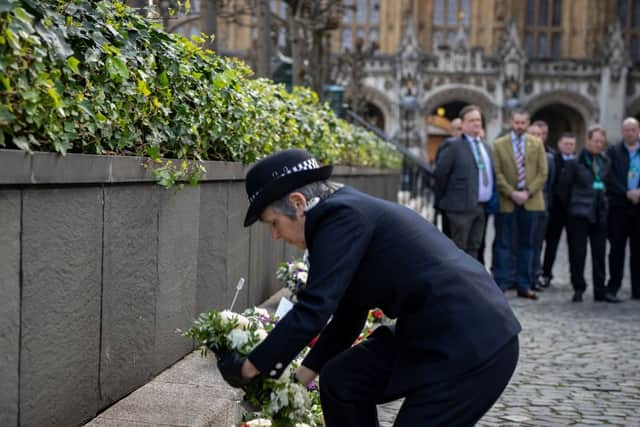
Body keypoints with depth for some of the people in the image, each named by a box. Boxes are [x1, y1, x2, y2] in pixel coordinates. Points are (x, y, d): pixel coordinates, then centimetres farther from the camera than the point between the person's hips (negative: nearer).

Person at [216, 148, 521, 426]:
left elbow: (312, 311, -20)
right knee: (341, 380, 13)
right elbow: (347, 314, 21)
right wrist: (302, 375, 24)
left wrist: (250, 368, -9)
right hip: (440, 332, 10)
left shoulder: (341, 216, -15)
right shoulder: (350, 211, 13)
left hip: (474, 344, -10)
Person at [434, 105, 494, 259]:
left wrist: (490, 202, 13)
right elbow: (440, 173, -10)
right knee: (458, 249, -3)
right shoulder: (453, 145, -7)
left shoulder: (485, 147, 16)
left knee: (474, 248, 11)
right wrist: (447, 196, -3)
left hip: (481, 207, 7)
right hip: (461, 206, -7)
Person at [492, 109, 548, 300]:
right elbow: (497, 174, -4)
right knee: (504, 244, -1)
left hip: (530, 200, 2)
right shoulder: (498, 144, 2)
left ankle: (524, 286, 13)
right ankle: (500, 284, 3)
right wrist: (512, 193, -13)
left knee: (526, 243, 7)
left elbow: (542, 173, 3)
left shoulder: (537, 144, 9)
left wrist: (528, 192, -9)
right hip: (506, 201, -2)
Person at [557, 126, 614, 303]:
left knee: (600, 253, 8)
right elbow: (563, 187, -3)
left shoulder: (604, 161, 9)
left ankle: (600, 290, 14)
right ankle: (578, 289, 12)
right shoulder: (575, 162, -6)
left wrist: (603, 203, 10)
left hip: (599, 214, 5)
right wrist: (570, 205, 3)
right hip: (579, 214, -5)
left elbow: (606, 183, 17)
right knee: (577, 254, 1)